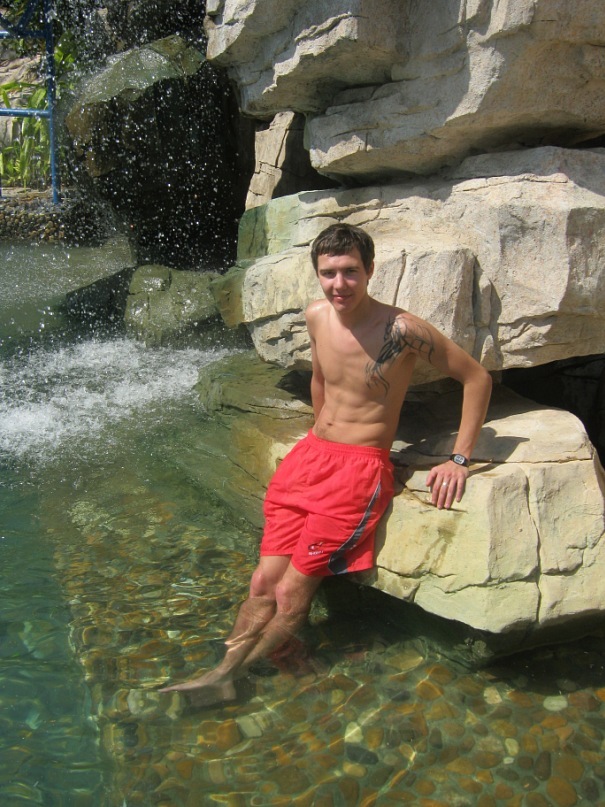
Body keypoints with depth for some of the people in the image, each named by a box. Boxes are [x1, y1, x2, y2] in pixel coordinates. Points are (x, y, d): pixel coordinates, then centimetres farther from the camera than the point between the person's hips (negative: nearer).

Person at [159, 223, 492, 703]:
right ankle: (223, 673, 11)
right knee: (265, 582, 0)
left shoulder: (400, 329, -16)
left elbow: (477, 378, -9)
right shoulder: (317, 318, 4)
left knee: (291, 595, -5)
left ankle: (237, 675, 15)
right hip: (310, 453, 6)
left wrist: (459, 459, -11)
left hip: (360, 466, -6)